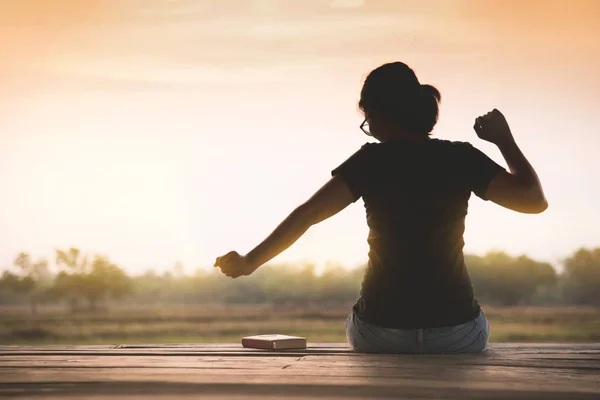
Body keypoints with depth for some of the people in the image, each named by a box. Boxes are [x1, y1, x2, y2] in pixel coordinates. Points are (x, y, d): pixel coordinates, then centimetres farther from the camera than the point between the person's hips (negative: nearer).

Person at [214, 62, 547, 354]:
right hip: (458, 332, 1)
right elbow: (535, 201, -2)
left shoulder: (371, 162, -7)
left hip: (380, 333, 0)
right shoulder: (461, 158, -5)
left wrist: (249, 262, -2)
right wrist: (506, 141, 8)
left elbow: (305, 215, -12)